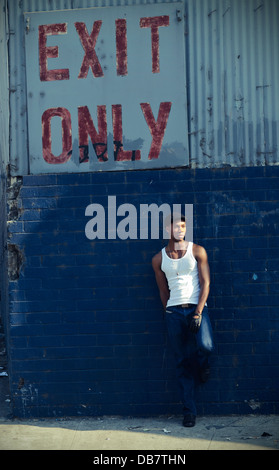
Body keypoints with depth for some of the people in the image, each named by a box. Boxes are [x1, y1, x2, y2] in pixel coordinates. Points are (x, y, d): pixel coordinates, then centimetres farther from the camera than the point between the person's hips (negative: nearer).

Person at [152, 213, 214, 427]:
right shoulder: (159, 259, 8)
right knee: (183, 363, 2)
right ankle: (189, 411, 9)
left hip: (197, 307, -2)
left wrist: (198, 313, -11)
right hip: (174, 311, 2)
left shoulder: (197, 251, 3)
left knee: (205, 345, -28)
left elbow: (205, 283, -2)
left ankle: (203, 366, 10)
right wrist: (170, 314, 11)